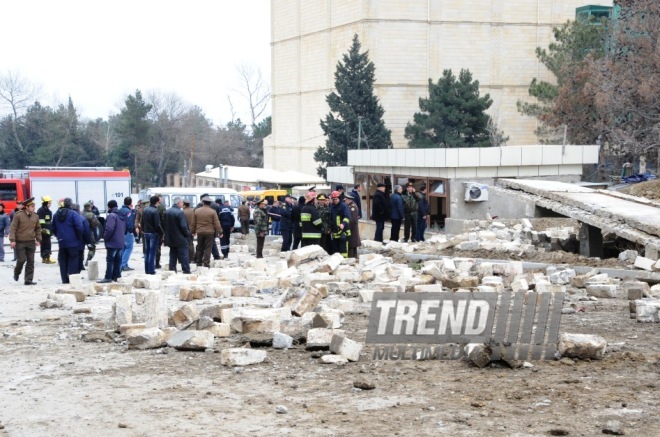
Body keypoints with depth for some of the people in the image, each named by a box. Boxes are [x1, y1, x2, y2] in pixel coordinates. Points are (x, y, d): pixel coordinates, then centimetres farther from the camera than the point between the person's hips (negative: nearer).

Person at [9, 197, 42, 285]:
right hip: (20, 242, -4)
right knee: (22, 259, -7)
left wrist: (38, 240, 9)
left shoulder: (35, 216, 5)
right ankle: (17, 272, 23)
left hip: (31, 242, 4)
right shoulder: (18, 215, -9)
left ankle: (28, 280, 6)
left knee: (30, 262, 2)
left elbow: (38, 229, 16)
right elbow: (13, 228, -8)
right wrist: (12, 240, -14)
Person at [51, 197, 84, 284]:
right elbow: (80, 227, -18)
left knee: (63, 262, 11)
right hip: (73, 242, -5)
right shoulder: (73, 214, -12)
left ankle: (65, 280, 11)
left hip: (61, 242, 5)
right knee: (73, 261, 0)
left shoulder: (57, 214, 8)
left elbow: (52, 228, 14)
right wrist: (79, 238, -3)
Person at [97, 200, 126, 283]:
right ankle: (115, 276, 12)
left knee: (110, 260, -6)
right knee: (117, 260, 10)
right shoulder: (121, 216, 15)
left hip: (112, 242, -8)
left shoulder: (111, 216, -14)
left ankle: (108, 277, -8)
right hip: (120, 242, 8)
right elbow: (125, 229, 22)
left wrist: (105, 237, -10)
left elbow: (109, 229, -23)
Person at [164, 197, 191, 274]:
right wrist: (188, 234, -4)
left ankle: (172, 270, 12)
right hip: (180, 239, -6)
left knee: (173, 256, 13)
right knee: (184, 256, -1)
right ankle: (186, 272, -2)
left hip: (171, 238, 6)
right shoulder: (180, 212, -17)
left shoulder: (167, 212, 4)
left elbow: (165, 224, 9)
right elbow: (183, 226, -19)